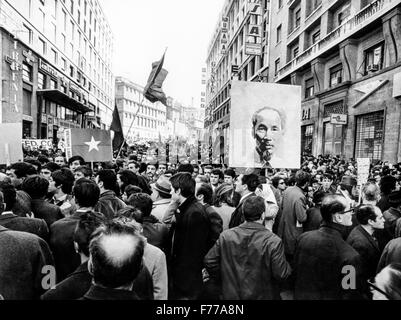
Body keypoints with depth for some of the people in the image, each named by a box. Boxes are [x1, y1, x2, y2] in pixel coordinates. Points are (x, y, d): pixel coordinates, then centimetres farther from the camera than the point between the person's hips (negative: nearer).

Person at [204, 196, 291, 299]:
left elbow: (209, 261, -7)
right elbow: (281, 274, -19)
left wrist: (221, 279, 8)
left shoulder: (225, 236, -13)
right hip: (261, 295, -2)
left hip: (231, 294, 2)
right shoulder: (273, 241, -21)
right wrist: (287, 267, 2)